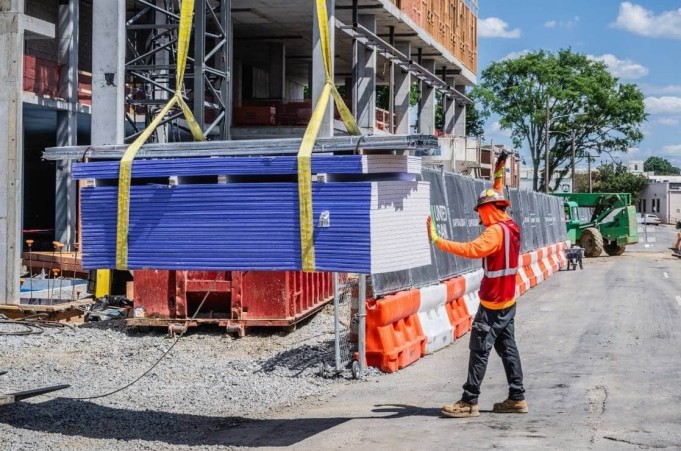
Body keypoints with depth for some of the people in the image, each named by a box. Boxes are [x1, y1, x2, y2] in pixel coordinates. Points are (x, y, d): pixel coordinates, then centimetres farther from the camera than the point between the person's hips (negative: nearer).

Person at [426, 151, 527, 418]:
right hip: (507, 300, 10)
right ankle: (517, 398, 16)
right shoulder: (511, 226, 9)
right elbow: (497, 200, 31)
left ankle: (469, 402, -4)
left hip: (492, 303, -10)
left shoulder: (495, 231, -19)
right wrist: (498, 178, 37)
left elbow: (472, 249, -35)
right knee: (507, 348, 12)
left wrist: (437, 240, -36)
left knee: (479, 350, -6)